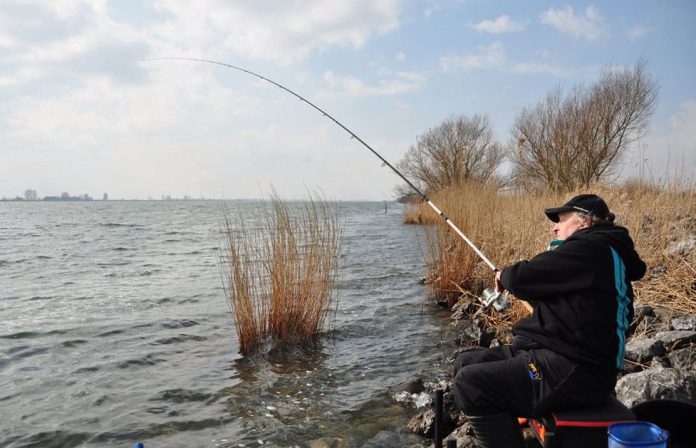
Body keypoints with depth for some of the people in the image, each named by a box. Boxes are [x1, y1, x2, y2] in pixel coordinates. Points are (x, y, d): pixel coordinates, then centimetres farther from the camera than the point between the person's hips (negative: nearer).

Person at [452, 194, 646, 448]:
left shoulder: (591, 248, -14)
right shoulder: (607, 253, 19)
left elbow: (521, 278, -20)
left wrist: (505, 275, 1)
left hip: (574, 374, -11)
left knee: (469, 384, -22)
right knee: (465, 363, 10)